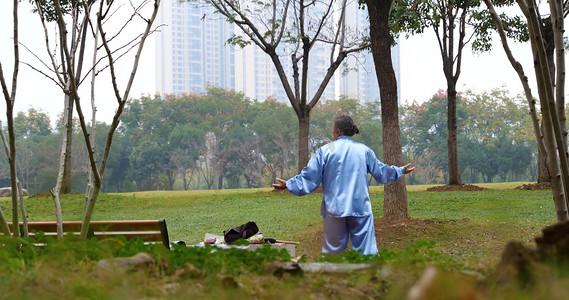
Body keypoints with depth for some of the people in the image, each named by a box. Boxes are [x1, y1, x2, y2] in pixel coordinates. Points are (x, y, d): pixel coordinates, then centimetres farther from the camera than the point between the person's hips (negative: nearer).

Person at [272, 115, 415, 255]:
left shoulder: (325, 151, -1)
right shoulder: (364, 150, 5)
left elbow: (309, 178, 2)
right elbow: (381, 172, 17)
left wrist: (288, 184, 17)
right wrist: (400, 171, 35)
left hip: (334, 209, -1)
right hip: (360, 208, 1)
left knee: (333, 251, 5)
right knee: (366, 250, 1)